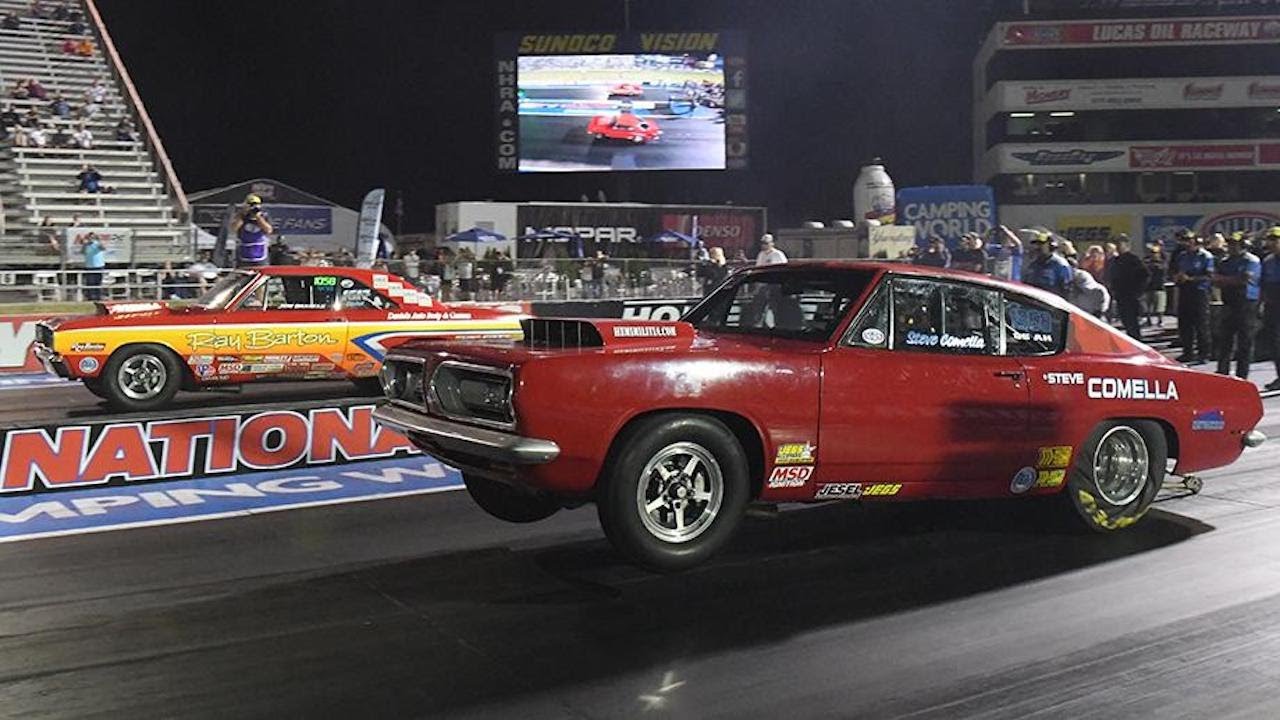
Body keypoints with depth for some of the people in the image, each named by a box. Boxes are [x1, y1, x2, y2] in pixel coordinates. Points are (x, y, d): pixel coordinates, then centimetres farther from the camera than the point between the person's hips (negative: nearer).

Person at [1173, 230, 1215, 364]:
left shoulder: (1206, 256, -5)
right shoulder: (1182, 256, 14)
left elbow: (1209, 276, -13)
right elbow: (1176, 273, 22)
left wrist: (1190, 279, -20)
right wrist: (1177, 277, -2)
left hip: (1200, 292, -6)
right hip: (1184, 292, 6)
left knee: (1201, 324, -3)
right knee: (1184, 323, 8)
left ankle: (1203, 353, 3)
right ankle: (1187, 352, 18)